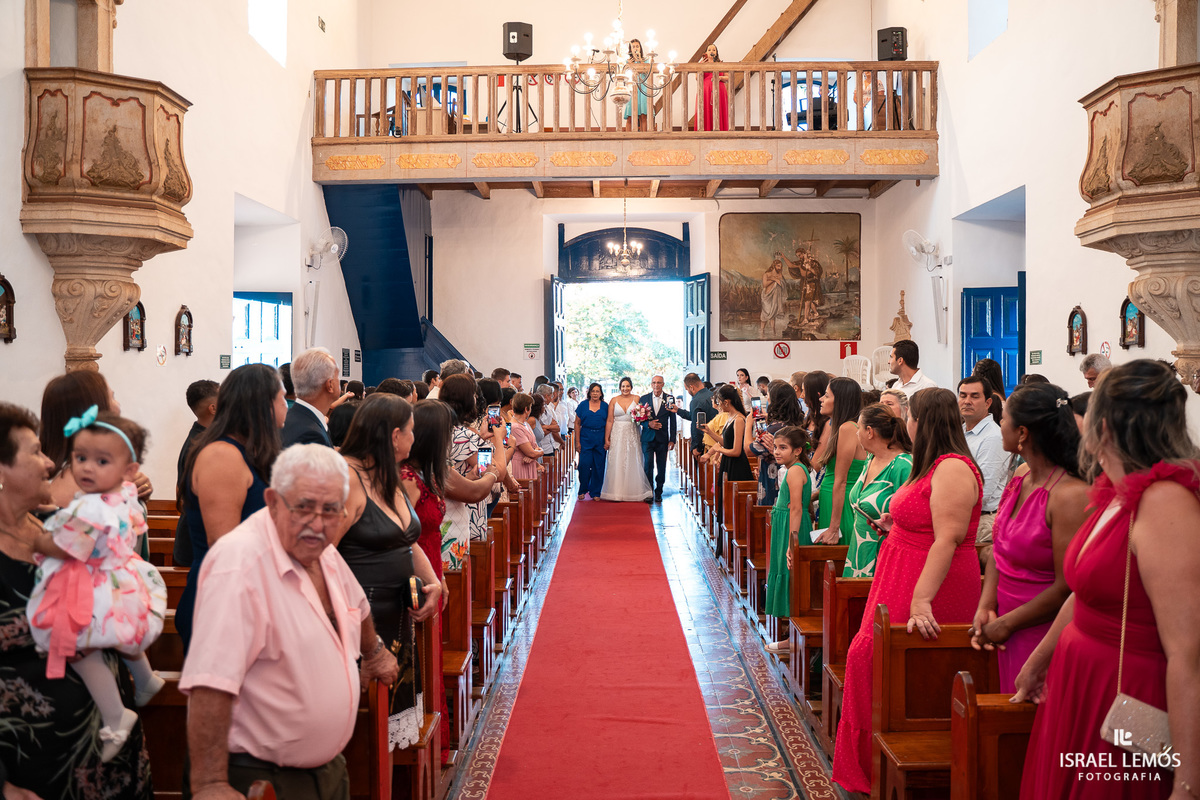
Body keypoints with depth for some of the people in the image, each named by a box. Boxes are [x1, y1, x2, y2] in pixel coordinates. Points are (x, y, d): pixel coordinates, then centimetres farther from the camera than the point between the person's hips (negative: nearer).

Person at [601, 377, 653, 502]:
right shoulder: (614, 400, 4)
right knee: (617, 463, -1)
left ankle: (633, 491, 11)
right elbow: (609, 421, 2)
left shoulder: (637, 399, 3)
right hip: (617, 435, 0)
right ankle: (617, 492, 4)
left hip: (632, 435, 0)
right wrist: (606, 439, -1)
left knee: (633, 462, 2)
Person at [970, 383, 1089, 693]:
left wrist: (1005, 624, -12)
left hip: (1045, 633, -7)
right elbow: (999, 550, 10)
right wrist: (986, 608, -2)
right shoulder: (1021, 476, 2)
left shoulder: (1071, 496, -23)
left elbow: (1067, 587, -21)